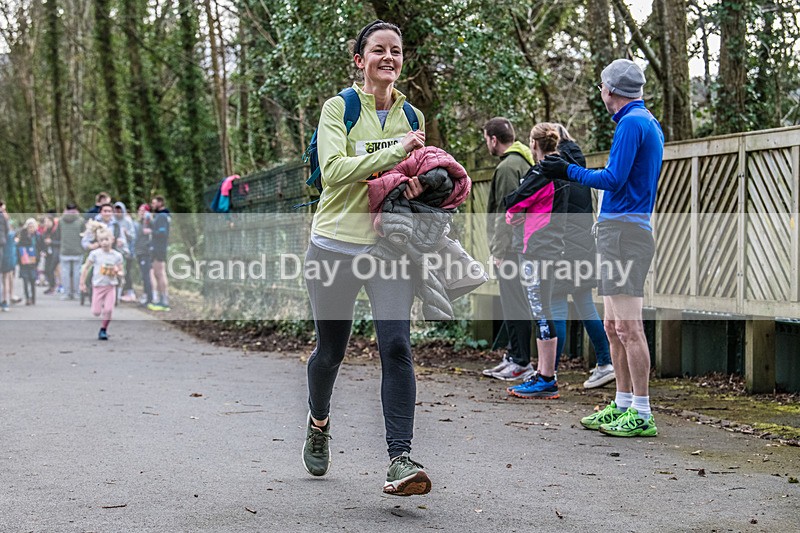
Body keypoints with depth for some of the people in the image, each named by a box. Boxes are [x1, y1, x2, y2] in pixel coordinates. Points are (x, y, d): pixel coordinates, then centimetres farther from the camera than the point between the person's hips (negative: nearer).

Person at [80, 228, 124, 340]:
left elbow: (122, 273, 6)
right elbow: (86, 268, 3)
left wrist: (117, 272, -17)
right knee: (96, 312, -2)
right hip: (98, 286, 0)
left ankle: (103, 330, 10)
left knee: (108, 310, -11)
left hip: (111, 286, 0)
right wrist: (82, 283, 2)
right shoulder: (95, 254, -4)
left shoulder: (117, 256, -1)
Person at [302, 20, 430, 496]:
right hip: (335, 245, -2)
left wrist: (416, 181, -1)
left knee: (397, 346, -15)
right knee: (331, 350, 11)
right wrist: (395, 153, -20)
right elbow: (333, 169, -17)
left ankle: (400, 460, -17)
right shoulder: (339, 108, -3)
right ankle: (319, 422, 42)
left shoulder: (412, 116, 10)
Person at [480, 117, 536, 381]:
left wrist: (500, 251, -17)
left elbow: (508, 213, -19)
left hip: (511, 247, -10)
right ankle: (513, 357, 23)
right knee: (512, 305, 16)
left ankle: (522, 364, -3)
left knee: (515, 305, -6)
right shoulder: (524, 162, 17)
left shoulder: (507, 167, -14)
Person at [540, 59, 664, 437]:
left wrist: (568, 171, -7)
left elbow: (613, 179, -18)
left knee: (628, 327, -10)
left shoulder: (632, 123, -11)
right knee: (614, 326, 14)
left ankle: (642, 415, -8)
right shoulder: (648, 122, 21)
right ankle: (623, 405, 20)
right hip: (617, 230, 11)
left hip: (624, 231, -11)